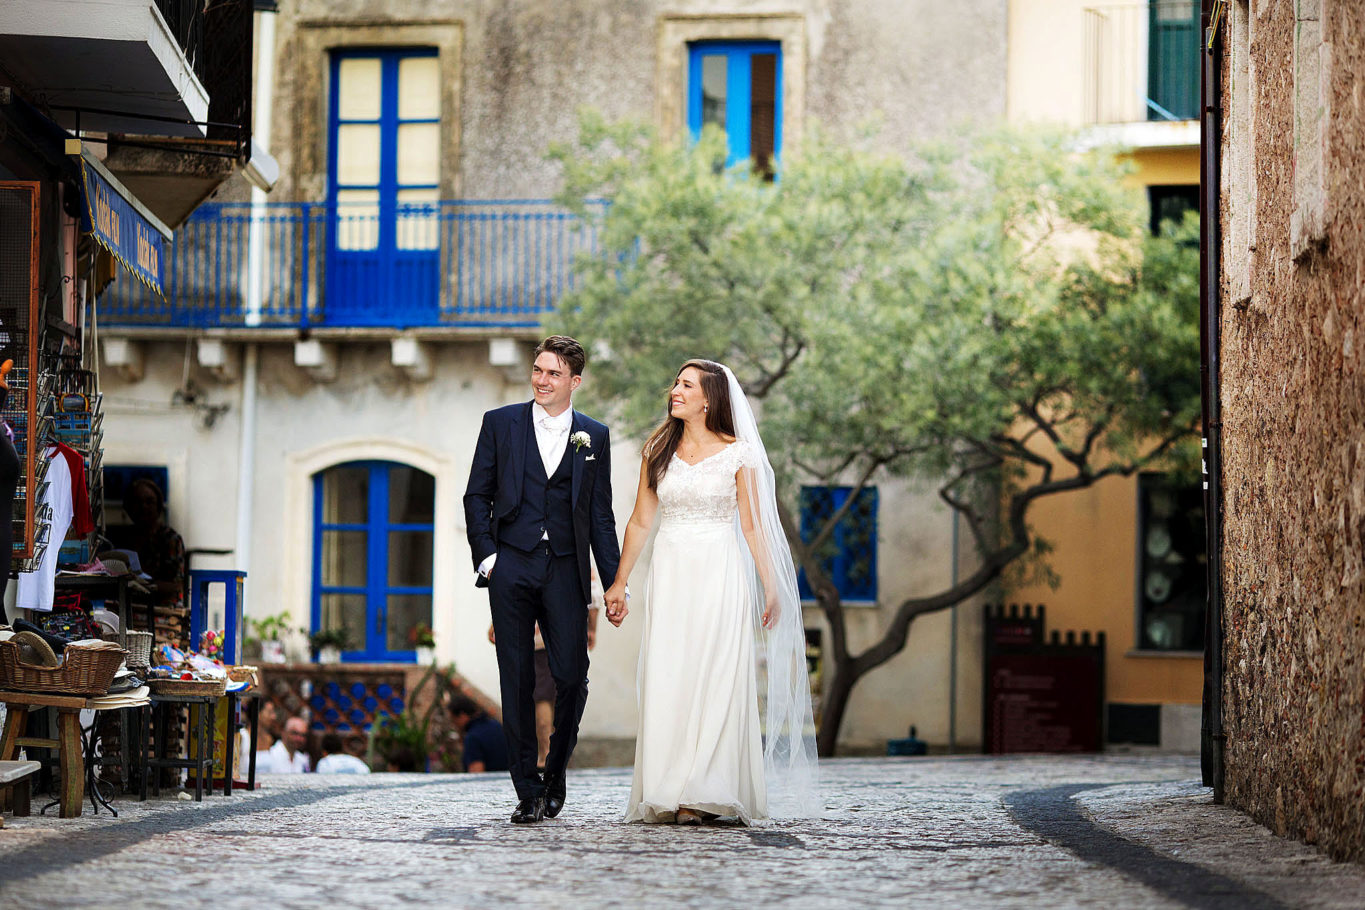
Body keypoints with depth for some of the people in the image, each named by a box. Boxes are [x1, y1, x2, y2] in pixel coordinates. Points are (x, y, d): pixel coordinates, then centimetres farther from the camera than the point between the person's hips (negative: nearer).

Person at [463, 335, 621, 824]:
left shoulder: (594, 436, 10)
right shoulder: (500, 423, 7)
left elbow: (601, 515, 10)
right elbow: (477, 495, 8)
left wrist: (616, 582, 5)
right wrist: (485, 555, -4)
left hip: (565, 571, 0)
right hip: (511, 566, 0)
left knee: (572, 677, -6)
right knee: (517, 682, 0)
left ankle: (555, 771, 16)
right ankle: (527, 790, 5)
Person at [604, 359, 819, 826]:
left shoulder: (737, 454, 0)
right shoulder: (658, 451, 9)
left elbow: (753, 526, 2)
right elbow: (640, 521, 13)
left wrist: (771, 587, -3)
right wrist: (619, 582, 11)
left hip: (719, 577, -3)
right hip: (670, 575, 3)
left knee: (716, 681, -8)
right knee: (668, 682, -3)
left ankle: (708, 793, -8)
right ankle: (674, 795, 0)